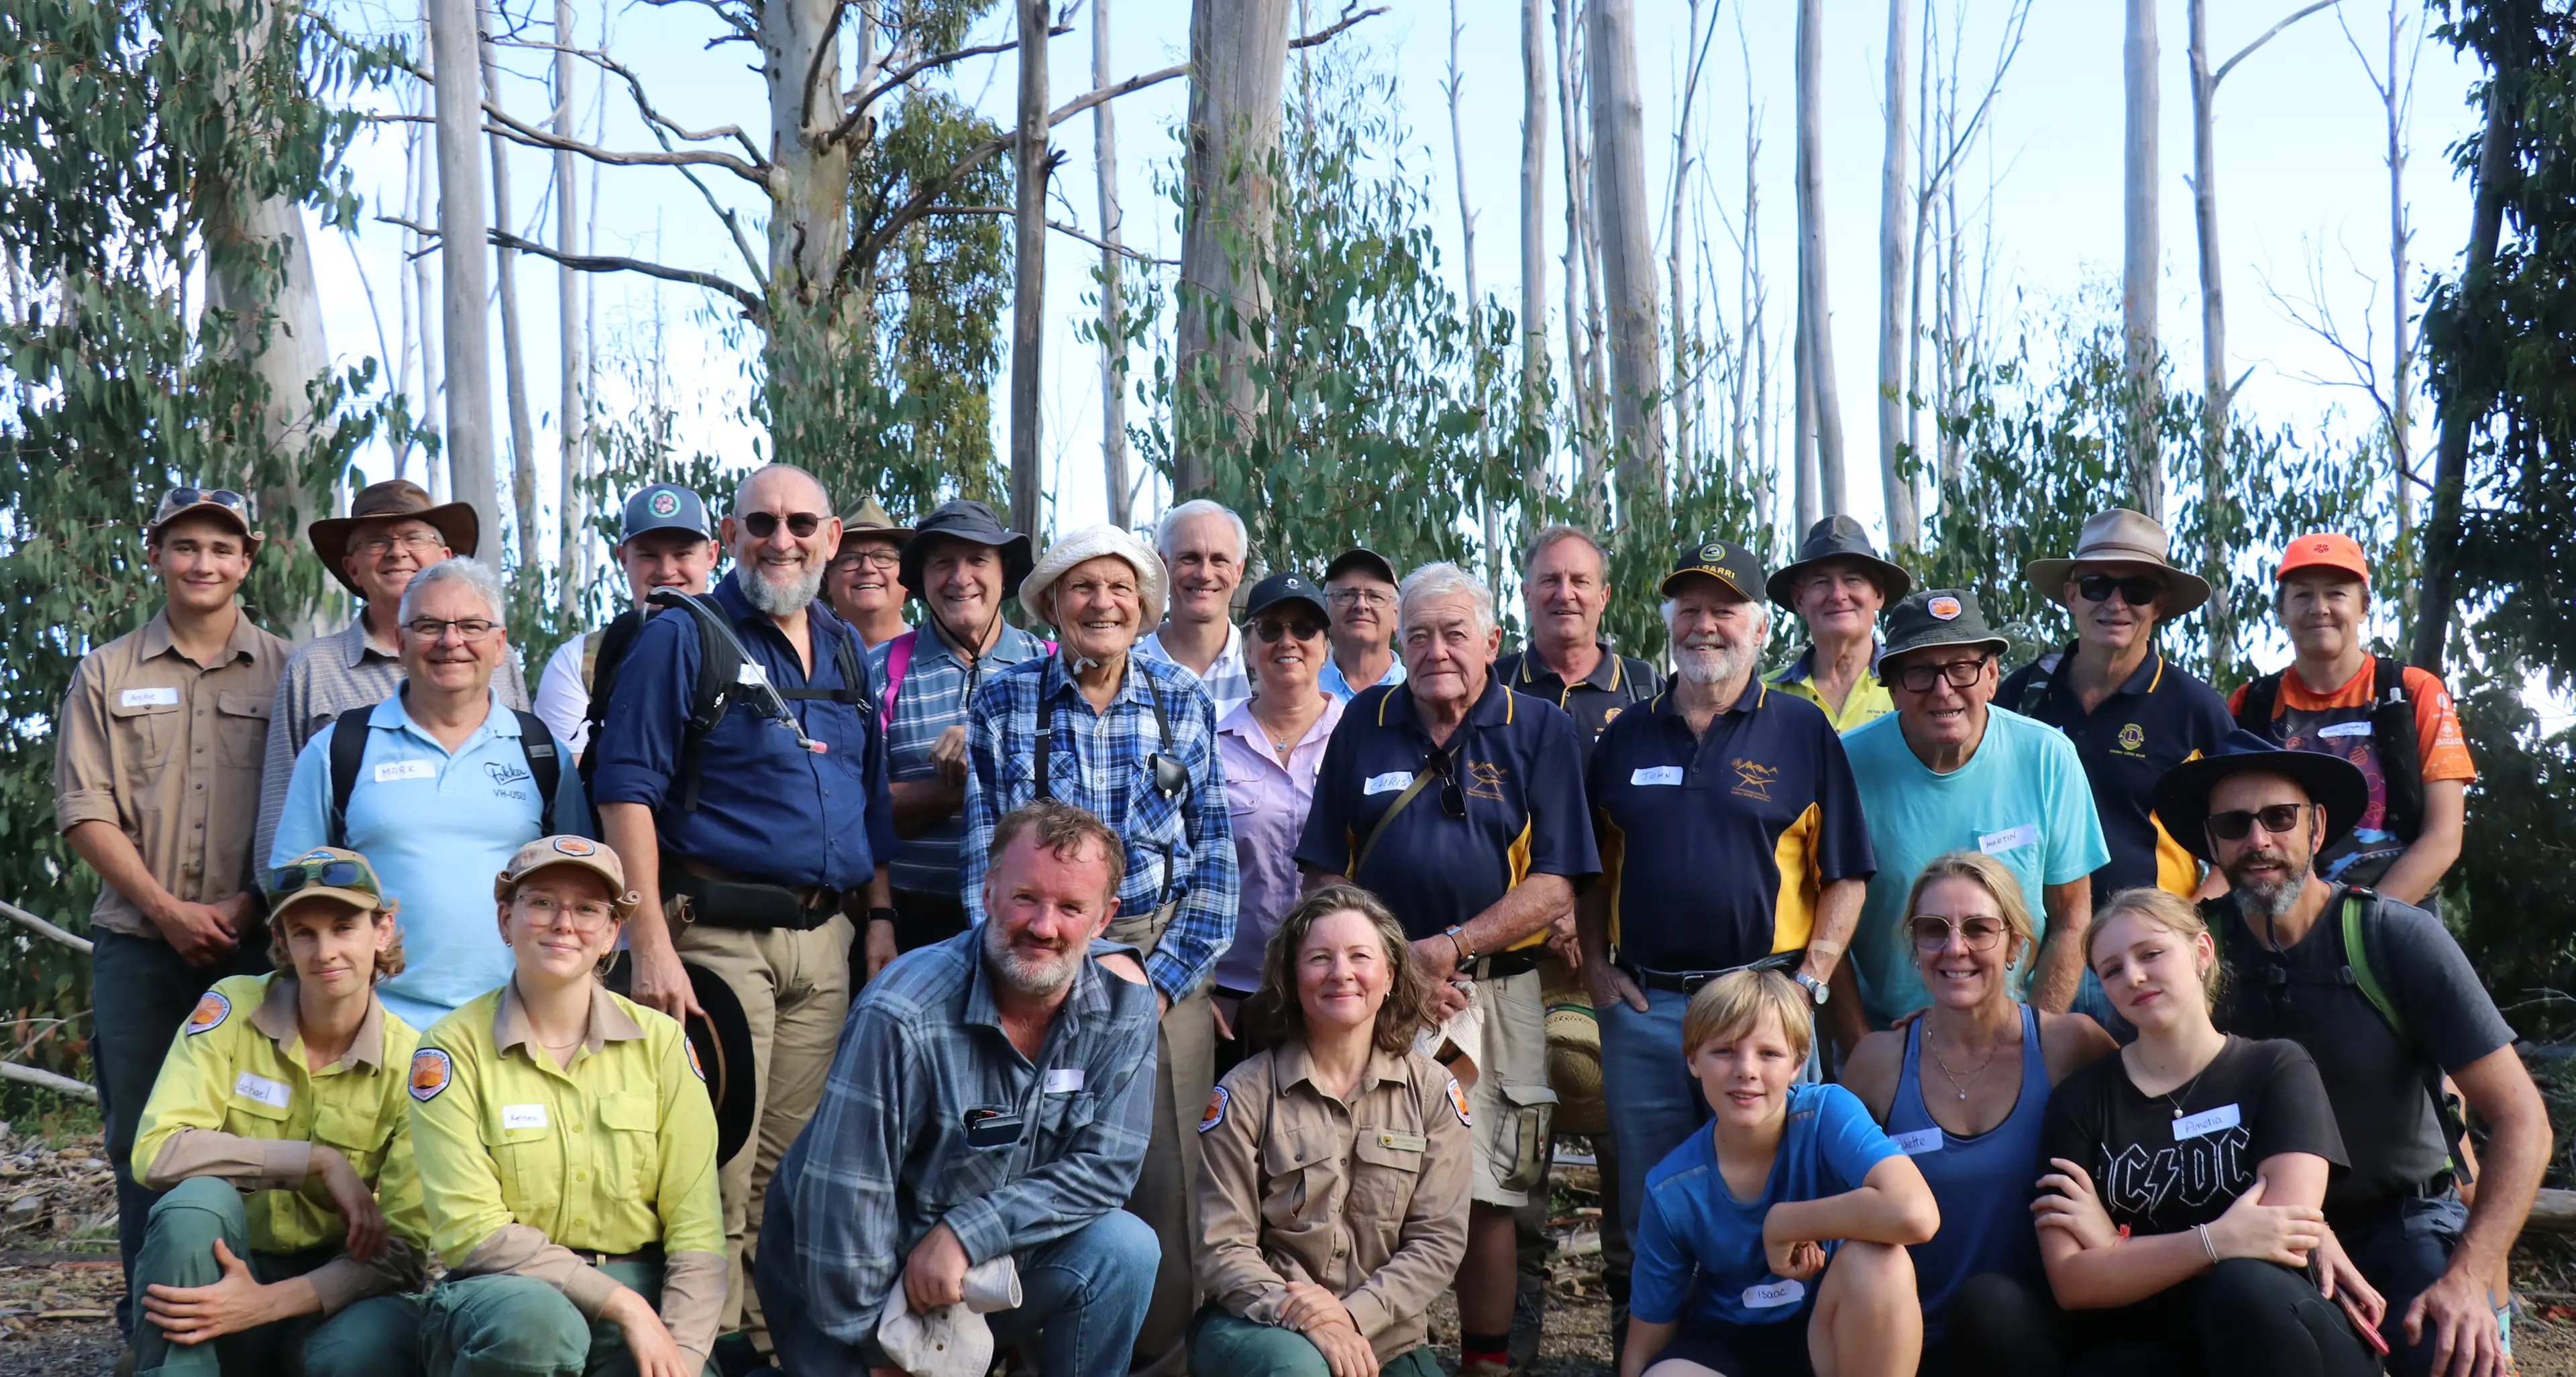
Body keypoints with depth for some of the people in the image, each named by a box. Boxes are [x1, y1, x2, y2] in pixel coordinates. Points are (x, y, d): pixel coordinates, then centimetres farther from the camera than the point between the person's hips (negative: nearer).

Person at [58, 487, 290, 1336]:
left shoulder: (285, 674, 7)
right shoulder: (106, 675, 10)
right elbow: (85, 812, 3)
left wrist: (249, 904, -10)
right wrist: (167, 909, -8)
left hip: (255, 944, -1)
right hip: (137, 945, 1)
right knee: (142, 1140, 5)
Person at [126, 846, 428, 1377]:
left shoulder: (412, 1063, -9)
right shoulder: (232, 1008, -7)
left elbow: (401, 1248, -12)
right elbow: (157, 1151, -17)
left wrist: (269, 1303, -27)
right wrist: (320, 1161, -21)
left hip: (327, 1289, -1)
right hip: (222, 1268, 1)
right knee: (198, 1200, -32)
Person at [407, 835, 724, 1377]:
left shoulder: (660, 1041, 2)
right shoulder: (454, 1048, -4)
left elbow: (696, 1230, -1)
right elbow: (471, 1232, -10)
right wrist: (622, 1303, -16)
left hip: (640, 1296, 1)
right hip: (504, 1293, -1)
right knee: (536, 1320, -34)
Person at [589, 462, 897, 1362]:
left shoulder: (846, 649, 15)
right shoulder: (685, 639, -4)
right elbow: (627, 791, -10)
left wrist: (880, 918, 11)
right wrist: (651, 945, -17)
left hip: (824, 941, 6)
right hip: (719, 937, -6)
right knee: (717, 1172, -5)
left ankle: (774, 1333, 23)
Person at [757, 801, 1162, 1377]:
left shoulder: (1124, 1004, -12)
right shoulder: (903, 1015, -26)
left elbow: (1105, 1166, -12)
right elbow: (843, 1201, -22)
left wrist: (967, 1233, -22)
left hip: (992, 1266, 4)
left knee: (1125, 1248, -19)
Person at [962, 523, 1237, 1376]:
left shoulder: (1184, 702, 5)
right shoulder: (1002, 705, 3)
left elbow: (1215, 858, 3)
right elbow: (985, 861, 3)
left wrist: (1164, 977, -5)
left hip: (1164, 963, 1)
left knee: (1167, 1180, -3)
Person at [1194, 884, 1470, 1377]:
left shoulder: (1433, 1091, 3)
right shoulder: (1246, 1093, -3)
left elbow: (1440, 1239, -2)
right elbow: (1222, 1247, -7)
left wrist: (1353, 1314, -17)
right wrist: (1304, 1320, -23)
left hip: (1384, 1334, 4)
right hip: (1262, 1321, -3)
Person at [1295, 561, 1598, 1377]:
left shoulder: (1541, 731, 2)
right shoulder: (1364, 724, 7)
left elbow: (1556, 884, -4)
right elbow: (1323, 873, 6)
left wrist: (1451, 949, -14)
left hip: (1495, 995, -1)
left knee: (1487, 1195, 2)